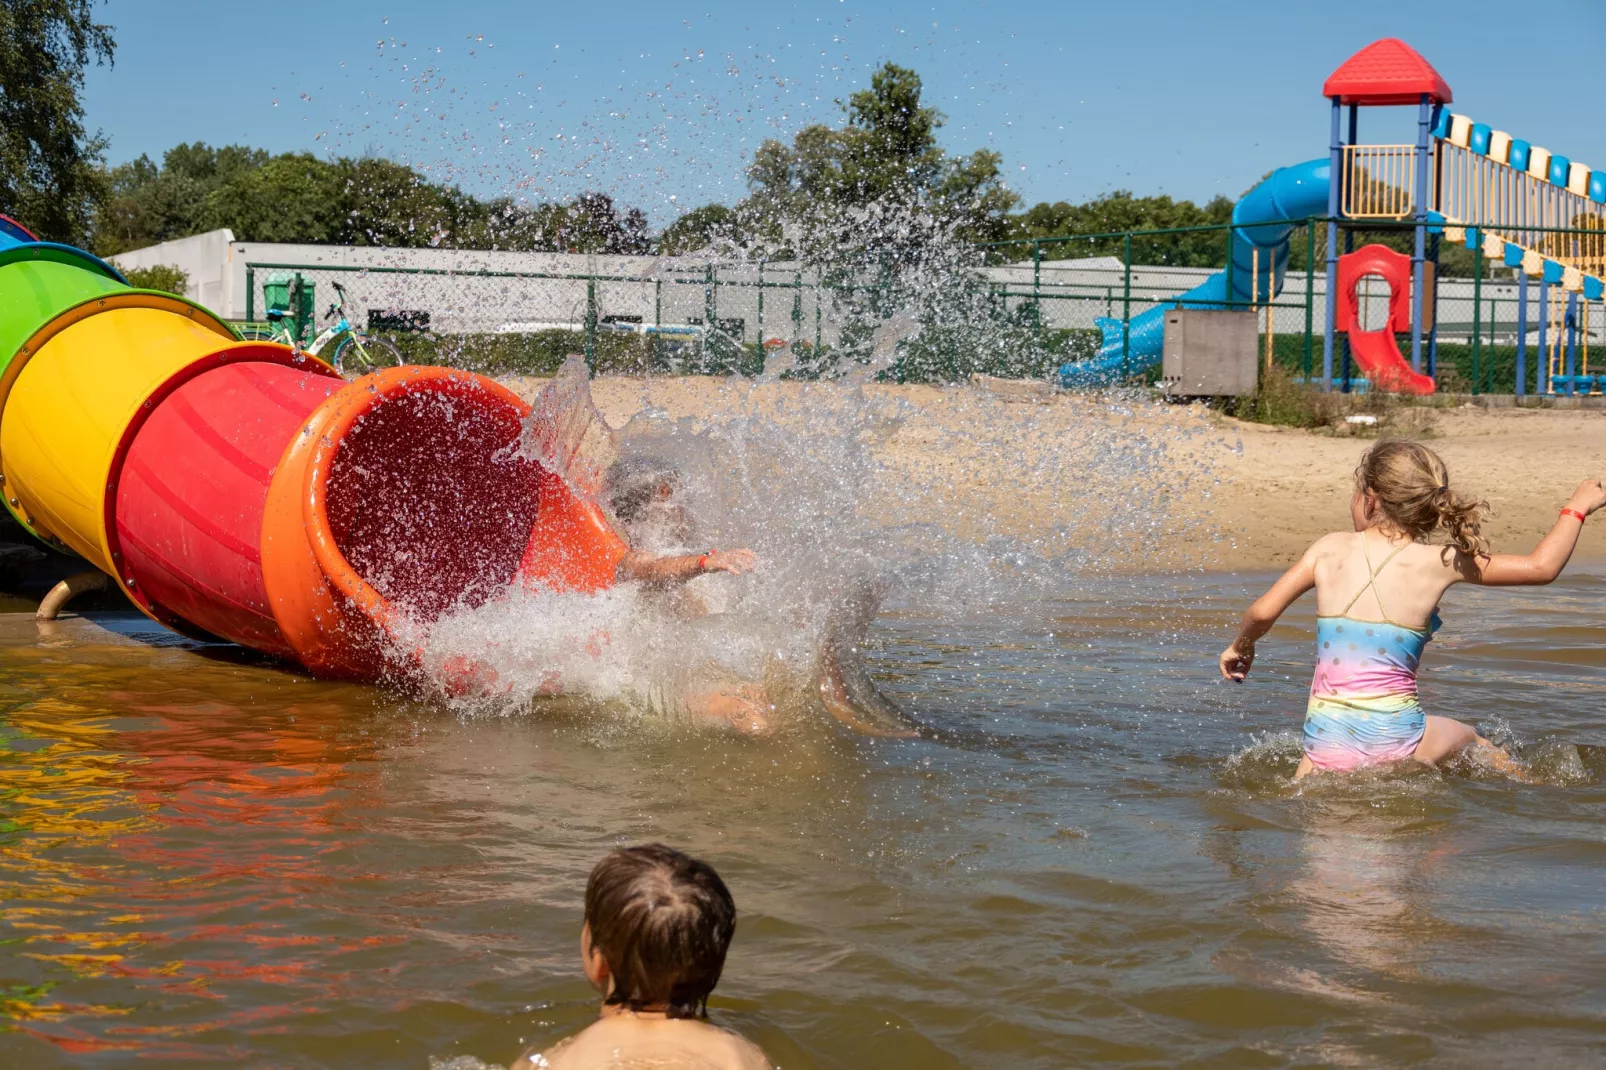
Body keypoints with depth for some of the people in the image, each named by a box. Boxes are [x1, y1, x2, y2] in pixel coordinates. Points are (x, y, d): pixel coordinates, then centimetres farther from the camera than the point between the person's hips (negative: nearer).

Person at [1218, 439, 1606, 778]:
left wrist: (1241, 645, 20)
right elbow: (1542, 567, 4)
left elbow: (1263, 612, -3)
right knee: (1469, 741, 30)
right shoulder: (1439, 563, -2)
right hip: (1397, 740, 1)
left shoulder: (1330, 549, 1)